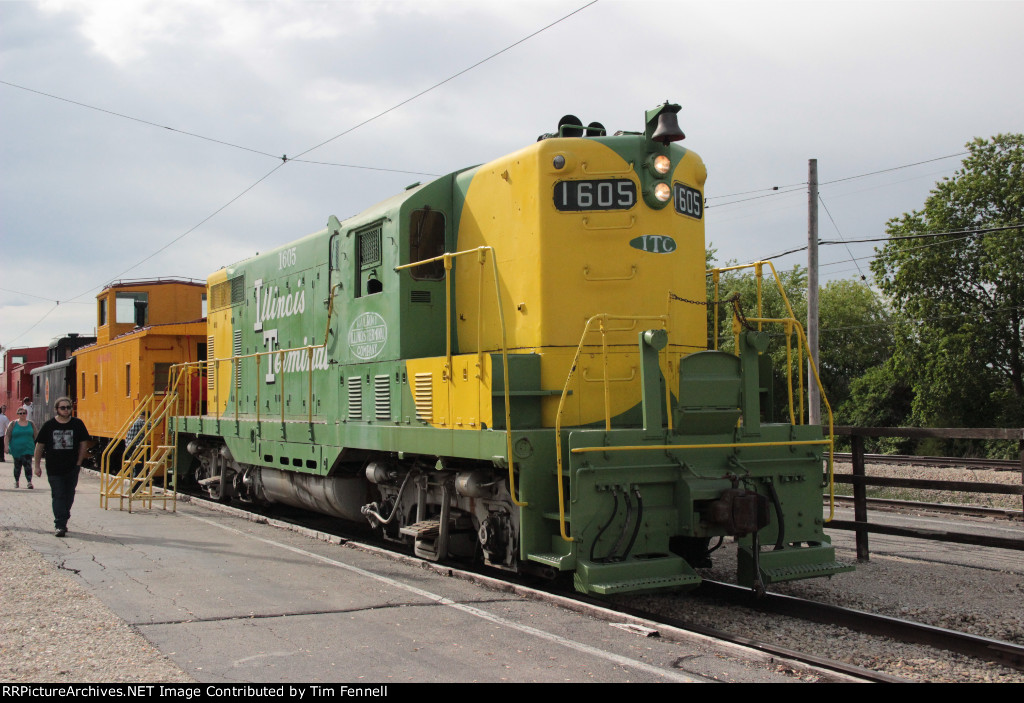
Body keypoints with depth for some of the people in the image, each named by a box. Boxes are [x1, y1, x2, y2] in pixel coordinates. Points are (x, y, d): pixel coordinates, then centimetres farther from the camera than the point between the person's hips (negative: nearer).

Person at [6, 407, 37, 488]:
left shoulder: (31, 424, 7)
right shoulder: (13, 424, 3)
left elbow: (35, 437, 12)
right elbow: (7, 436, -1)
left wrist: (36, 448, 11)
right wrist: (6, 446, -11)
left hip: (28, 450, 0)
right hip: (16, 450, 0)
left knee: (28, 466, -14)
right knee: (17, 466, 11)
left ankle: (29, 482, -18)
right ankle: (16, 481, 29)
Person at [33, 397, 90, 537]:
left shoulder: (77, 424, 2)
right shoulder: (48, 425, 1)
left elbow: (84, 444, 7)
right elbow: (39, 446, 7)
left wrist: (78, 463, 2)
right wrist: (37, 465, 5)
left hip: (72, 468, 1)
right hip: (54, 469, -1)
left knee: (69, 497, 8)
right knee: (58, 497, -6)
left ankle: (62, 521, 24)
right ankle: (60, 525, -9)